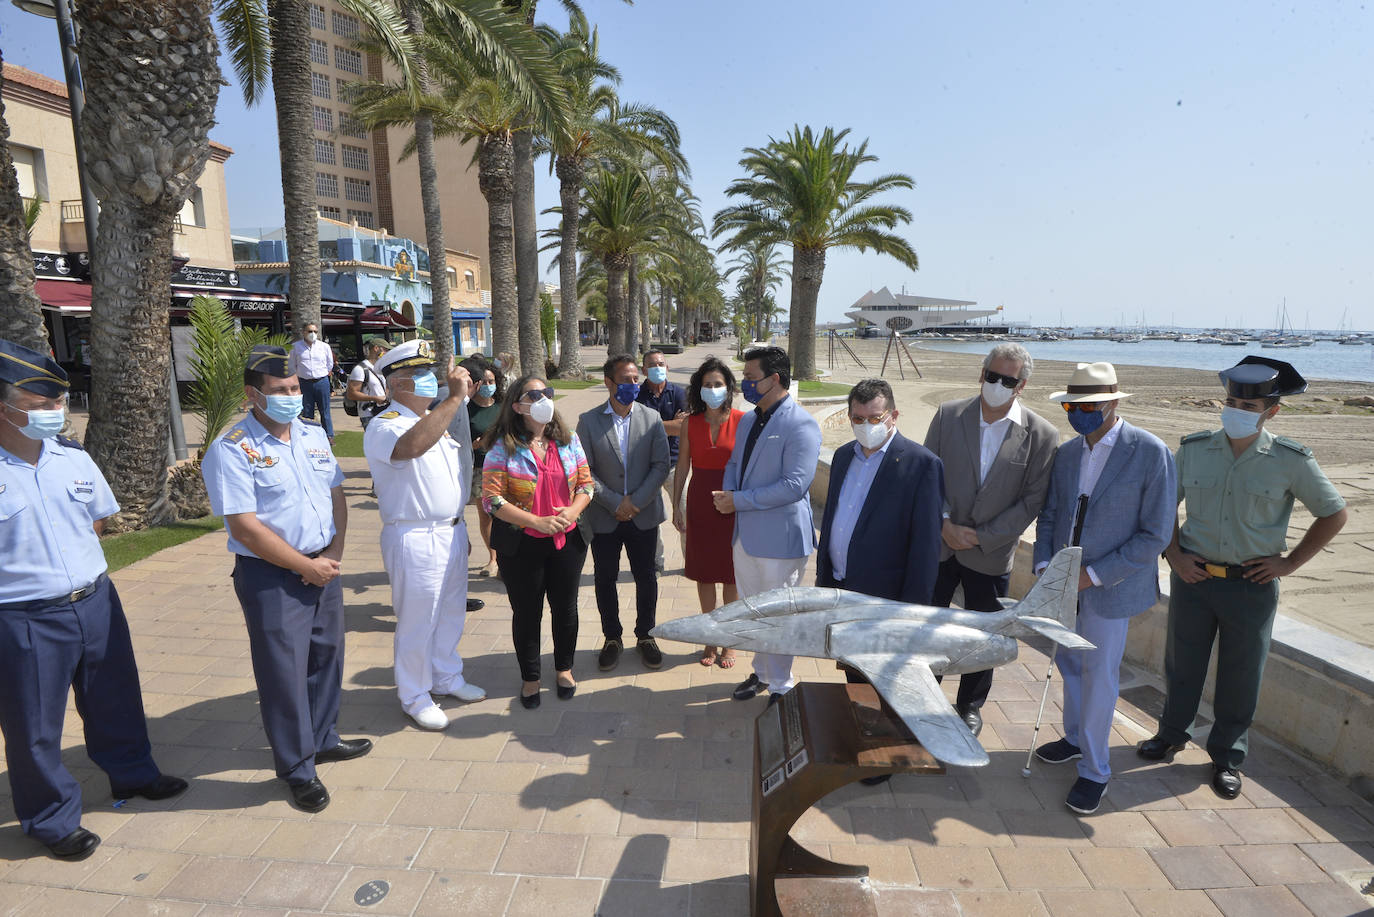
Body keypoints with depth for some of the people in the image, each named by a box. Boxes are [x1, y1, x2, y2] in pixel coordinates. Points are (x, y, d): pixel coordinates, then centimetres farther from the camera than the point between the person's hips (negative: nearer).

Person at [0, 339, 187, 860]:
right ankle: (53, 820, 33)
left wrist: (72, 562, 6)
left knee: (114, 698, 22)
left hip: (94, 601, 5)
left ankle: (131, 773, 44)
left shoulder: (73, 457, 0)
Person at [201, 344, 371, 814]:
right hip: (271, 577, -6)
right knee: (284, 670, 5)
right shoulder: (232, 450, -14)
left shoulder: (314, 434, 6)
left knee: (327, 655, 18)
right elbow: (245, 528, -18)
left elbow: (336, 495, 9)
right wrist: (305, 566, -14)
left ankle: (323, 738, 39)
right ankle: (298, 769, 23)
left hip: (323, 567, 6)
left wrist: (333, 554, -4)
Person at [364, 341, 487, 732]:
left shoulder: (437, 420, 12)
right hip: (415, 540, -8)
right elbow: (412, 446, -41)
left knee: (451, 612, 21)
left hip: (452, 533, 8)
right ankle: (415, 697, 25)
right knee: (417, 623, 6)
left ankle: (447, 678, 40)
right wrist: (455, 398, -39)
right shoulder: (384, 427, -16)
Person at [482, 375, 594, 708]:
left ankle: (564, 668, 40)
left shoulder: (568, 440, 2)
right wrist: (538, 522, -20)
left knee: (565, 608, 15)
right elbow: (492, 498, -15)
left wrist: (573, 510, -15)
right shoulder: (504, 447, -10)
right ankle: (530, 678, 33)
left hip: (567, 540, 3)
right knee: (527, 613, 12)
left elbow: (586, 483, 5)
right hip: (522, 545, -3)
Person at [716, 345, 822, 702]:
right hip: (746, 535, 8)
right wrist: (727, 493, -5)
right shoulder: (747, 421, 10)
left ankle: (780, 687, 27)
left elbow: (794, 485, -25)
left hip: (780, 538, -8)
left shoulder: (801, 425, -18)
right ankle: (762, 672, 42)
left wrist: (739, 500, -21)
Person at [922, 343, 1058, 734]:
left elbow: (1032, 501, -7)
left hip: (990, 554, -1)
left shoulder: (1042, 434, -8)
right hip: (938, 544, 1)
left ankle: (970, 706, 36)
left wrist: (981, 537, -12)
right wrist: (944, 523, -11)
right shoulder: (948, 414, -4)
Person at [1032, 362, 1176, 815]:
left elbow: (1155, 534, -14)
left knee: (1099, 676, 5)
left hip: (1110, 587, -5)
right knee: (1069, 663, 19)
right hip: (1064, 583, 5)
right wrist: (1044, 565, -6)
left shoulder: (1151, 453, -14)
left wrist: (1094, 574, -17)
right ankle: (1075, 738, 42)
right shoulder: (1066, 453, 3)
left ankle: (1093, 771, 23)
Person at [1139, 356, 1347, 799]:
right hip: (1193, 576, 1)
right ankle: (1171, 734, 35)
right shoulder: (1194, 448, -4)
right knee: (1182, 663, 14)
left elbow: (1334, 514, 4)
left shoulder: (1291, 460, -8)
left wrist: (1290, 563, -1)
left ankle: (1227, 756, 31)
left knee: (1240, 677, 12)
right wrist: (1173, 553, -2)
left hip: (1252, 584, -1)